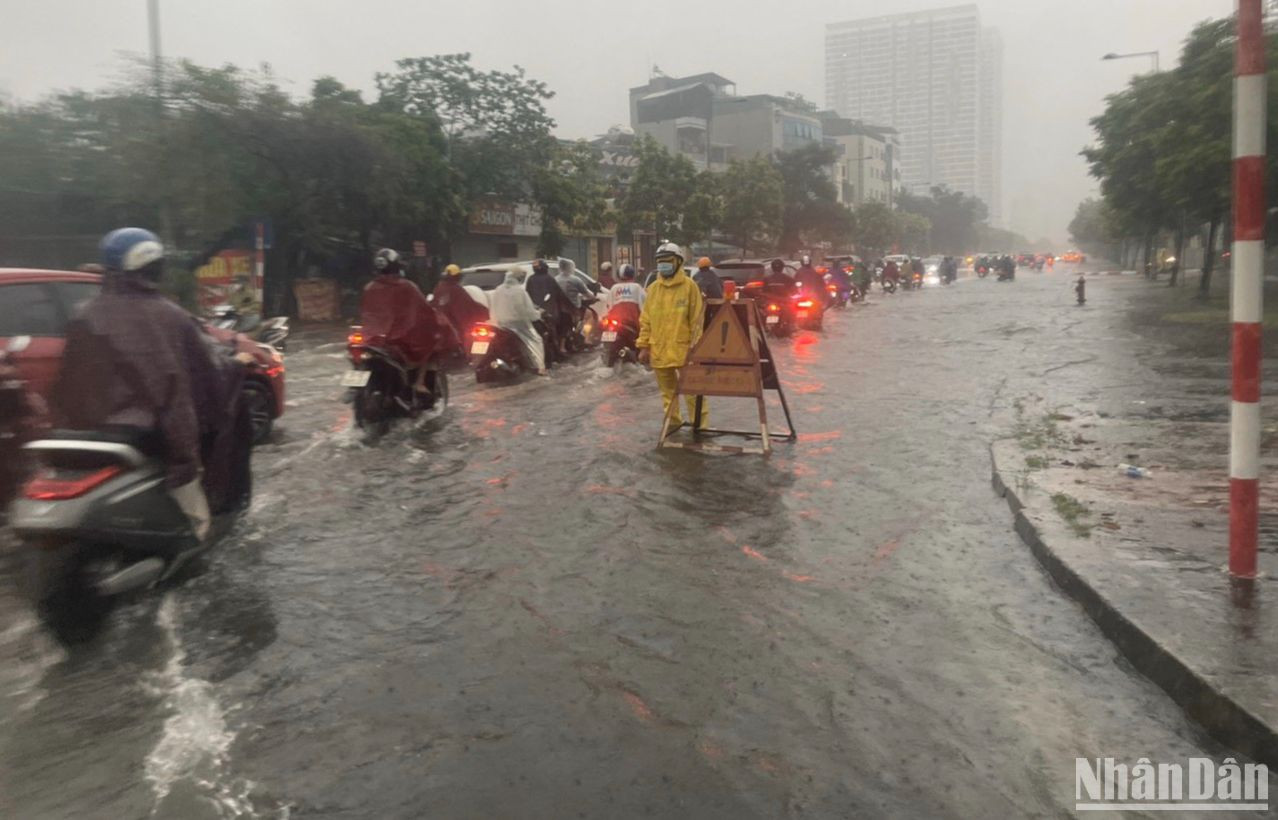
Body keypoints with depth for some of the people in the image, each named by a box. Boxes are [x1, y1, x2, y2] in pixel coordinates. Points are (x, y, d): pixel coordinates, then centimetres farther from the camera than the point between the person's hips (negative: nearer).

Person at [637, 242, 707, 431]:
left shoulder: (689, 286, -3)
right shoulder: (653, 288, 8)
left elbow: (697, 319, -4)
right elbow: (645, 320, 11)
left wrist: (695, 347, -8)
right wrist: (644, 346, 5)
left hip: (683, 350, -4)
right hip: (659, 350, 4)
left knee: (692, 391, -2)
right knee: (668, 392, 14)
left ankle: (701, 427, 4)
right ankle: (673, 424, 26)